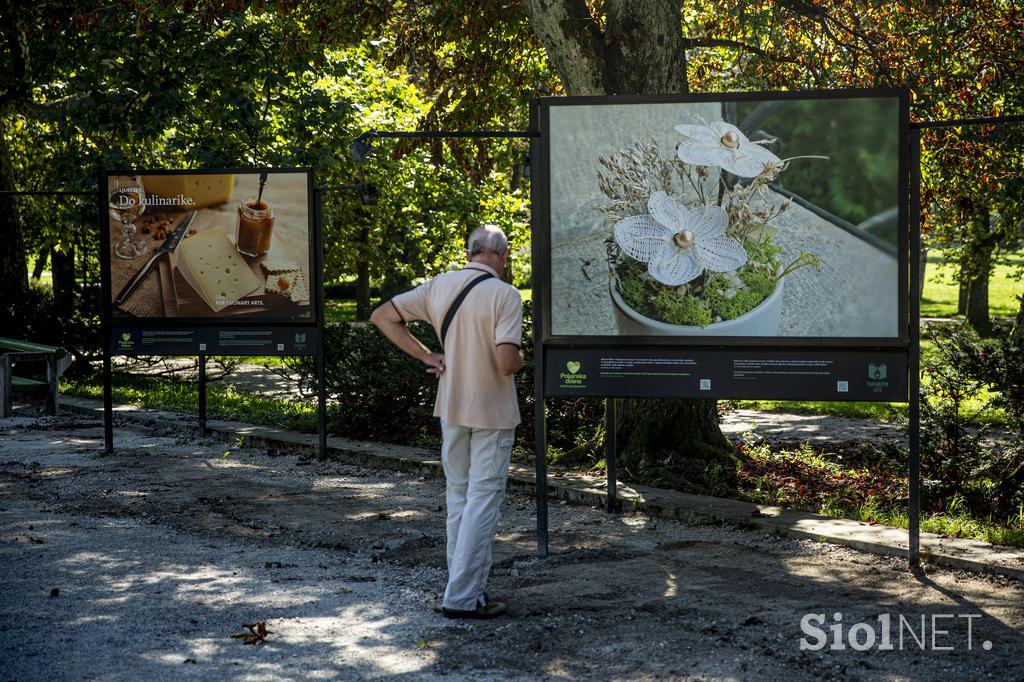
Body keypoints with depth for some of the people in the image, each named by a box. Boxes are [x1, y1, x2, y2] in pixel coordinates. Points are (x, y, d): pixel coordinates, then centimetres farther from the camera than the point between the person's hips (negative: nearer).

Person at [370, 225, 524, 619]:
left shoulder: (439, 286, 1)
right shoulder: (504, 295, -17)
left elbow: (382, 316, 5)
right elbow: (507, 363, -25)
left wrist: (427, 356, 4)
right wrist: (521, 358, -1)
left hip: (451, 409, 6)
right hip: (492, 412, -6)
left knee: (458, 497, 17)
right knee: (483, 499, -1)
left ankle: (465, 586, 24)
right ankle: (463, 596, -3)